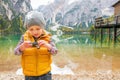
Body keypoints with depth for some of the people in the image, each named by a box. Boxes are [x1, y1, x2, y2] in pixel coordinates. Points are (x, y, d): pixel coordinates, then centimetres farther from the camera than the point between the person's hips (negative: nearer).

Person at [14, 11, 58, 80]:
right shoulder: (24, 38, -4)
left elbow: (55, 51, -11)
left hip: (45, 74, 0)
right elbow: (16, 52, -9)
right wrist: (22, 47, -31)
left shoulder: (47, 37, -5)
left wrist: (47, 46, -32)